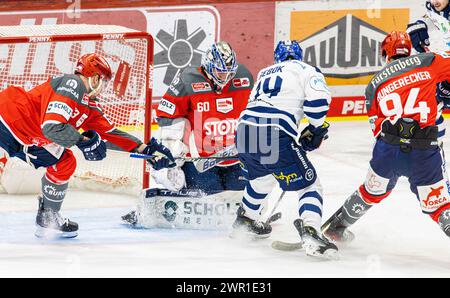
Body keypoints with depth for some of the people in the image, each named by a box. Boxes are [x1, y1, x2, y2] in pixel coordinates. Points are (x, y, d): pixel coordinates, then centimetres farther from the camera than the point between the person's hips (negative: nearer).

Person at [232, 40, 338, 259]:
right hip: (275, 136, -6)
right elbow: (318, 100, -8)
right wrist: (315, 130, 9)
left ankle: (245, 220, 52)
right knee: (308, 184, 1)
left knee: (261, 177, 35)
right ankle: (310, 234, -20)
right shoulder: (305, 70, 10)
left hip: (244, 130, 7)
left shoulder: (264, 74, 29)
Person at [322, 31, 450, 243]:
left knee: (373, 190, 28)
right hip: (423, 153, -3)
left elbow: (377, 125, 17)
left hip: (388, 147, 3)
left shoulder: (375, 83, 16)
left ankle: (335, 227, 43)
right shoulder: (426, 62, 6)